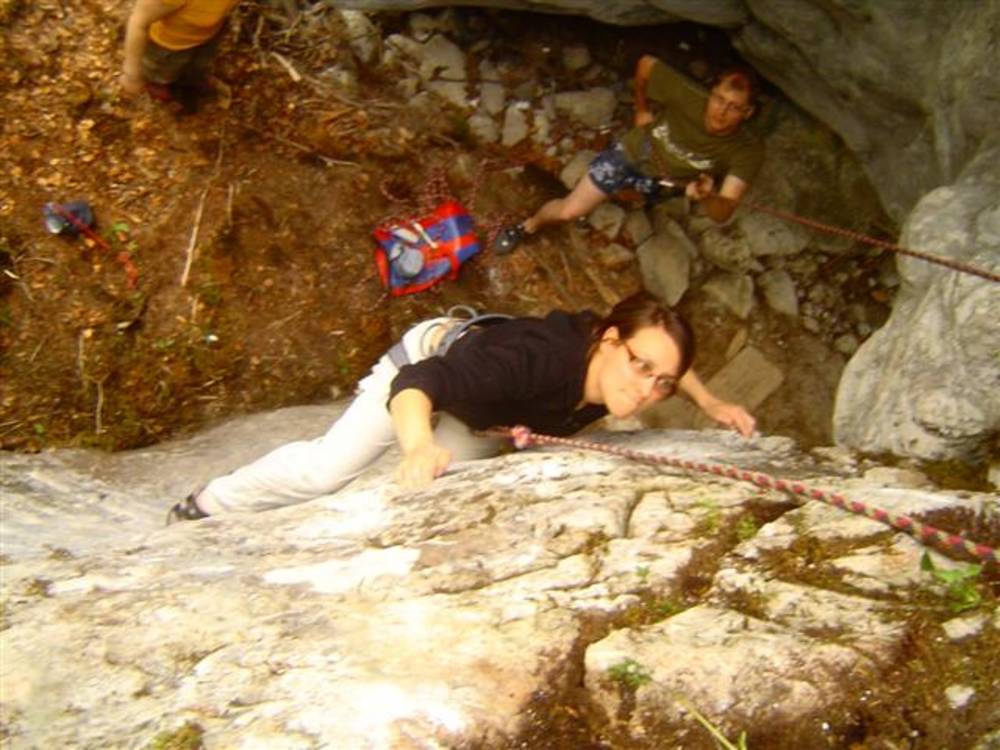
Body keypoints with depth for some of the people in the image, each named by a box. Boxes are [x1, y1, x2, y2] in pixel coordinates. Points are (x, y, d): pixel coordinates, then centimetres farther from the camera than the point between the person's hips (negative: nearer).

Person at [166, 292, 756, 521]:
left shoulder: (629, 357, -29)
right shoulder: (537, 359, -48)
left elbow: (669, 353, -2)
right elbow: (417, 383, -55)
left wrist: (711, 403, -11)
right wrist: (420, 446, -74)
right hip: (432, 355, -6)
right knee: (327, 469, -13)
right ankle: (205, 507, 9)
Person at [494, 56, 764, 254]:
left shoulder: (748, 150, -33)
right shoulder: (689, 97, -33)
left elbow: (723, 212, -39)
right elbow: (645, 64, -16)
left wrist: (706, 197, -60)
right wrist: (641, 110, -5)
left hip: (659, 183, 2)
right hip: (631, 154, -2)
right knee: (569, 211, -5)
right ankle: (527, 226, 26)